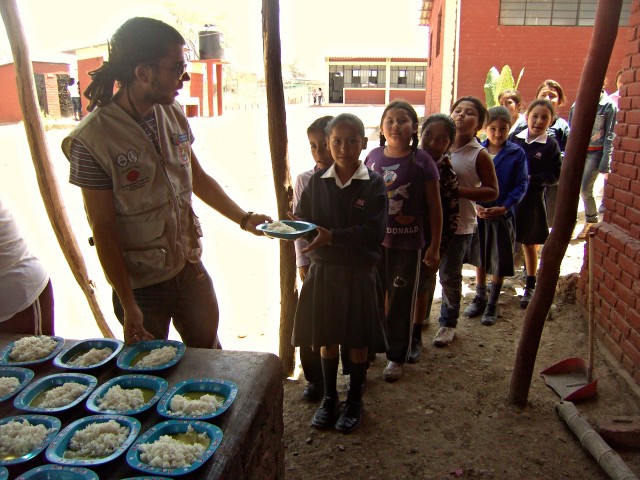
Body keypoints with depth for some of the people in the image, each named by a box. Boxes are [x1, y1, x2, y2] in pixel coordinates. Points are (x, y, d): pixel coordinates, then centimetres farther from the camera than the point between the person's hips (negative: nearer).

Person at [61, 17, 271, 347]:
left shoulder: (173, 115, -2)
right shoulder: (92, 138, -19)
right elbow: (103, 229, -16)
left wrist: (244, 219, 4)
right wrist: (128, 306, -14)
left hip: (191, 269, 5)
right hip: (141, 285, -5)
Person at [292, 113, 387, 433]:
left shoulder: (373, 184, -8)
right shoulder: (317, 182, 1)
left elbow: (375, 232, -17)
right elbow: (302, 218, 5)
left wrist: (332, 236, -25)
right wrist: (296, 226, -18)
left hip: (359, 273, -2)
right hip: (323, 270, 3)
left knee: (358, 340, 11)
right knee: (326, 337, 13)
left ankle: (354, 401, 31)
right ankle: (329, 397, 33)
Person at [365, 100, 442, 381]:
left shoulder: (421, 161, -9)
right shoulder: (373, 157, 1)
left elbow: (434, 207, -6)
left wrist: (434, 246, -7)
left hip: (407, 242, -3)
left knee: (400, 301, 9)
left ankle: (396, 356, 27)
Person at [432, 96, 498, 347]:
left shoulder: (479, 155, -8)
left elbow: (492, 191, -9)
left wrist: (457, 190, -20)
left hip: (459, 225, -4)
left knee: (449, 276, 7)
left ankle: (448, 322, 27)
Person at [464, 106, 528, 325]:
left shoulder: (517, 154, -5)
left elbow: (521, 185, -6)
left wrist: (504, 207, -18)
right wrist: (475, 205, -15)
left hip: (503, 215, -2)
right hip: (478, 212, 2)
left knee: (499, 261, 6)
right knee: (480, 257, 16)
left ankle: (492, 304, 22)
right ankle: (480, 298, 33)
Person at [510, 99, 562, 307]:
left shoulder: (551, 146, -5)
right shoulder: (515, 139, 0)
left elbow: (555, 175, -7)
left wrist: (531, 179, -17)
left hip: (532, 199, -1)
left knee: (529, 244, 11)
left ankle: (530, 286, 26)